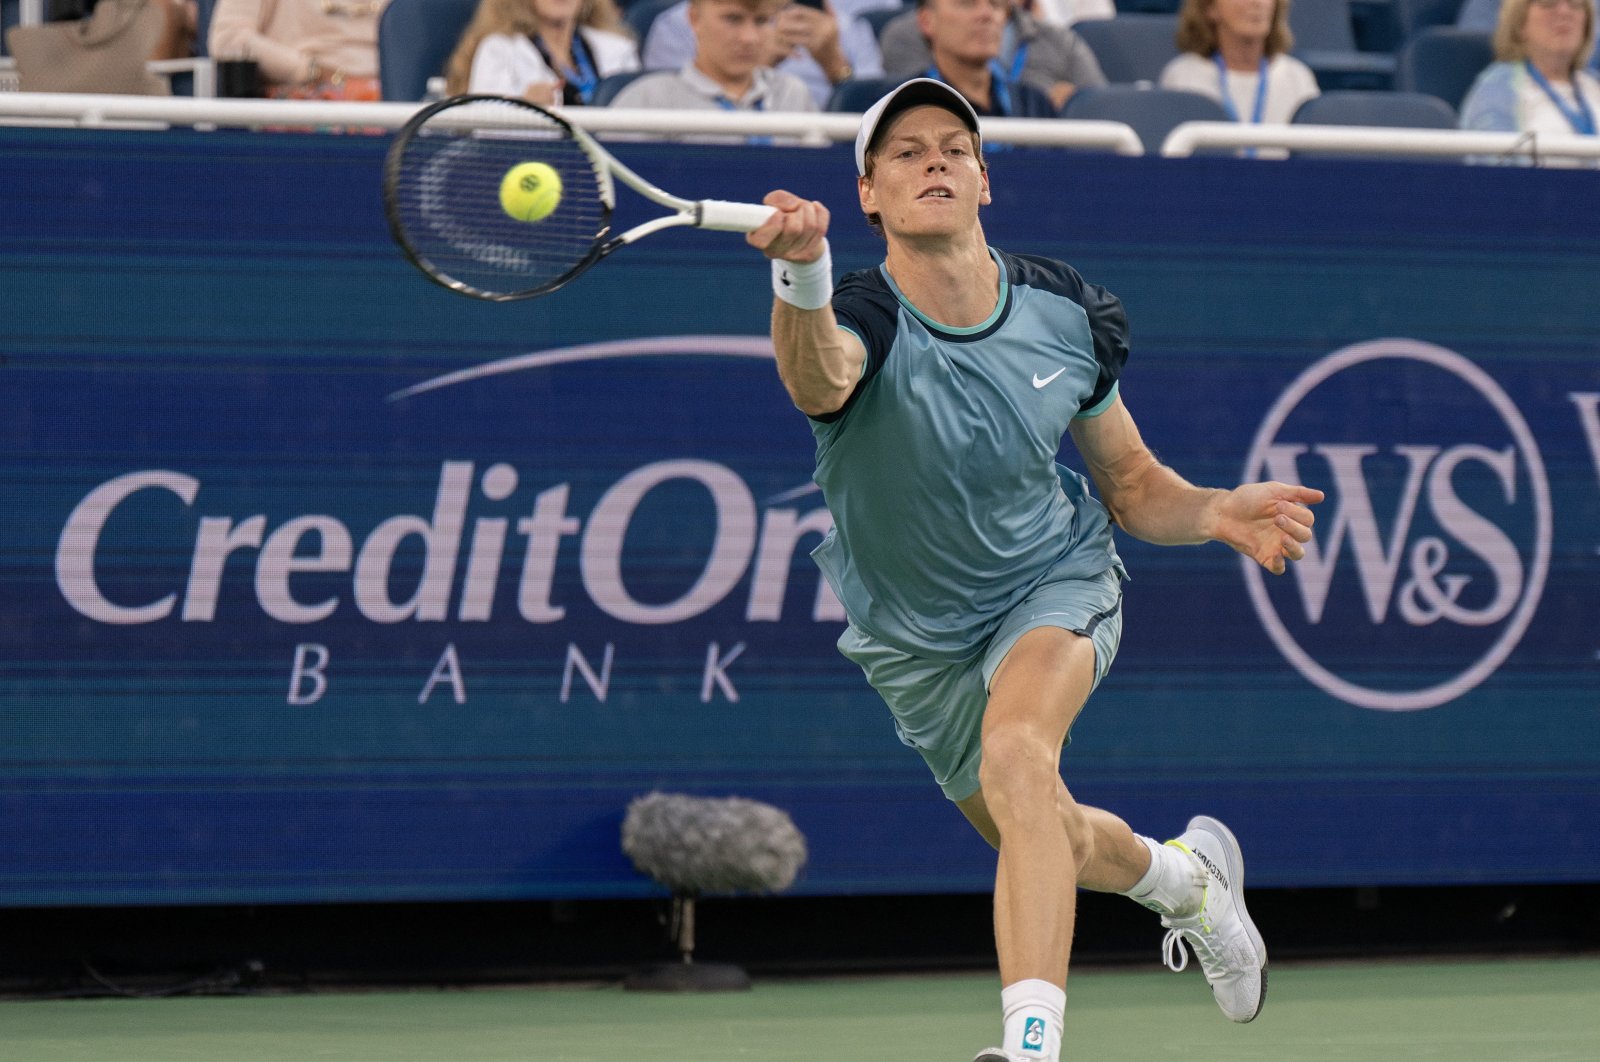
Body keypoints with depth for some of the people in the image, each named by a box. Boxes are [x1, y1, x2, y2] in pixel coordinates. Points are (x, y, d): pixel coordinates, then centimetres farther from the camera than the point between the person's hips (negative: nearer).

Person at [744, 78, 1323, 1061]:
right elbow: (817, 378, -57)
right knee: (1047, 845, 19)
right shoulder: (863, 323, -29)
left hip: (1055, 582, -1)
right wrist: (802, 278, -79)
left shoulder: (1067, 316, -16)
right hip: (918, 640, 1)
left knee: (1016, 758, -33)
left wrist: (1216, 514, -22)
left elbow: (1132, 487, 0)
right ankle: (1186, 876, 54)